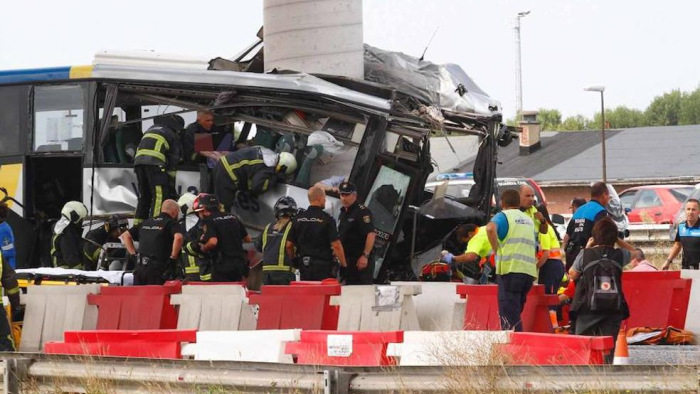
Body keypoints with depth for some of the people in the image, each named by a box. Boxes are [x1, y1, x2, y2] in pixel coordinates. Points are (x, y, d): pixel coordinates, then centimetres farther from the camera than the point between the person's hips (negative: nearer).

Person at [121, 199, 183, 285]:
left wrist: (133, 254, 19)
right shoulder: (171, 223, 1)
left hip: (140, 267, 6)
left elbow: (125, 235, 23)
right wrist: (173, 258, -10)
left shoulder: (146, 222, 21)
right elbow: (178, 237, -20)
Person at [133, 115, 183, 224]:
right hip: (154, 162, -6)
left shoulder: (152, 128, 32)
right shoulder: (173, 135, 14)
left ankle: (137, 224, 14)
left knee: (144, 195, 16)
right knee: (159, 194, -8)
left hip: (138, 159, 6)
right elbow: (174, 159, 12)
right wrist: (171, 181, 17)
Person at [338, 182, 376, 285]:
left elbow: (371, 234, -19)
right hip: (347, 259, 9)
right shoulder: (343, 213, 17)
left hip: (360, 261, -9)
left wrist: (365, 256, -24)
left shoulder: (362, 212, -11)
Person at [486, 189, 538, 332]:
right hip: (530, 270, 6)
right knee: (516, 312, 14)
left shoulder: (503, 216, 2)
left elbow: (490, 228, -19)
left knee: (508, 314, -8)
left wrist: (495, 249, -9)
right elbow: (535, 245, 26)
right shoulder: (528, 219, 23)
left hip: (510, 268, -6)